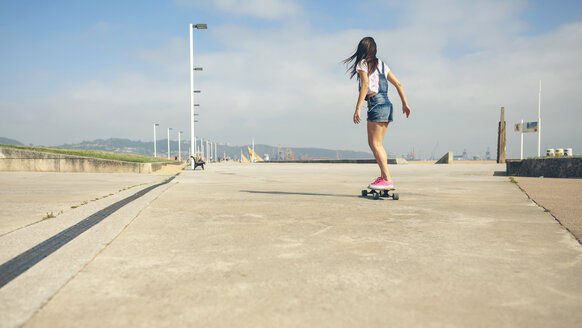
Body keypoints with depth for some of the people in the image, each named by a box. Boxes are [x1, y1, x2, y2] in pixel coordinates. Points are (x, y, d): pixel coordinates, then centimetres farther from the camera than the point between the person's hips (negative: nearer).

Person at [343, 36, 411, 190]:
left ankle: (387, 180, -14)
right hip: (386, 104, 8)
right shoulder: (381, 64, 21)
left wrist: (358, 108, -18)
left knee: (374, 143, -8)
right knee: (378, 144, 12)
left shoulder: (362, 63, 0)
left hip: (376, 103, -8)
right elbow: (398, 83, 17)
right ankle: (383, 177, 10)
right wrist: (405, 103, 20)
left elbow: (365, 85, -14)